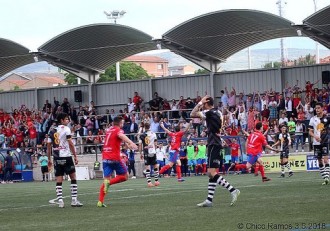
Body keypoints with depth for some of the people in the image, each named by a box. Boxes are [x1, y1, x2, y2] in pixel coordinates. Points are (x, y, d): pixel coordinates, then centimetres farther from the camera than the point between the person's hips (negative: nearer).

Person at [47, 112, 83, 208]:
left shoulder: (52, 131, 13)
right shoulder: (66, 129, -3)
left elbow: (49, 146, 12)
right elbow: (70, 143, -10)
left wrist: (49, 159, 18)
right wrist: (75, 156, -6)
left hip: (56, 158, 5)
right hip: (66, 157, -5)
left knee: (59, 180, 4)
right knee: (73, 178, 5)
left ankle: (60, 200, -4)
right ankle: (74, 200, 1)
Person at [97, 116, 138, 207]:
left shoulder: (109, 130, 19)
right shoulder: (118, 130, -3)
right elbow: (122, 136, -28)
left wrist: (127, 145, 49)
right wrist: (131, 143, -45)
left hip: (105, 158, 6)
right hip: (114, 158, -6)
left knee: (107, 178, 9)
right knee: (125, 176, 9)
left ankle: (100, 201, -5)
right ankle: (109, 182, -18)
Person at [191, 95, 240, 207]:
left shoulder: (210, 112, -12)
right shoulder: (216, 113, 15)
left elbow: (192, 114, -15)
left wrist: (200, 102, -9)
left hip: (213, 145, -10)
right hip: (215, 144, 10)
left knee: (212, 173, -14)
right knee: (212, 173, 8)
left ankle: (233, 190, -21)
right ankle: (209, 200, 8)